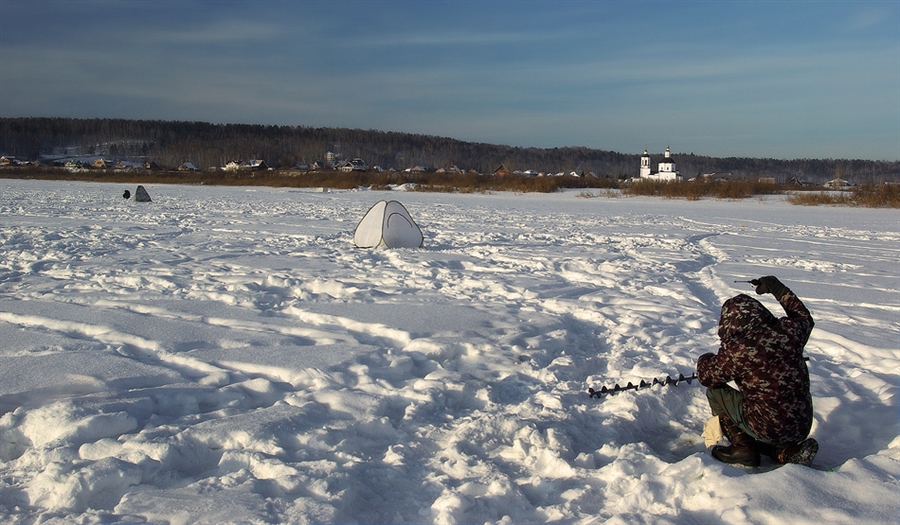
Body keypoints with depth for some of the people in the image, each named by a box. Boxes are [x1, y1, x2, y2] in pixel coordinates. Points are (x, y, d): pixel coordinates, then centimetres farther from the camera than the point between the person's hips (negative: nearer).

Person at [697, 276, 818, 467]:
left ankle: (743, 448, 6)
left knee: (715, 391, 10)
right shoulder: (789, 331, -5)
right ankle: (789, 451, 12)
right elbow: (805, 318, 21)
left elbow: (707, 377, -4)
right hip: (803, 427, 7)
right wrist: (778, 289, 28)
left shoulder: (736, 349, -21)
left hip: (770, 430, -7)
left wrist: (704, 359, 18)